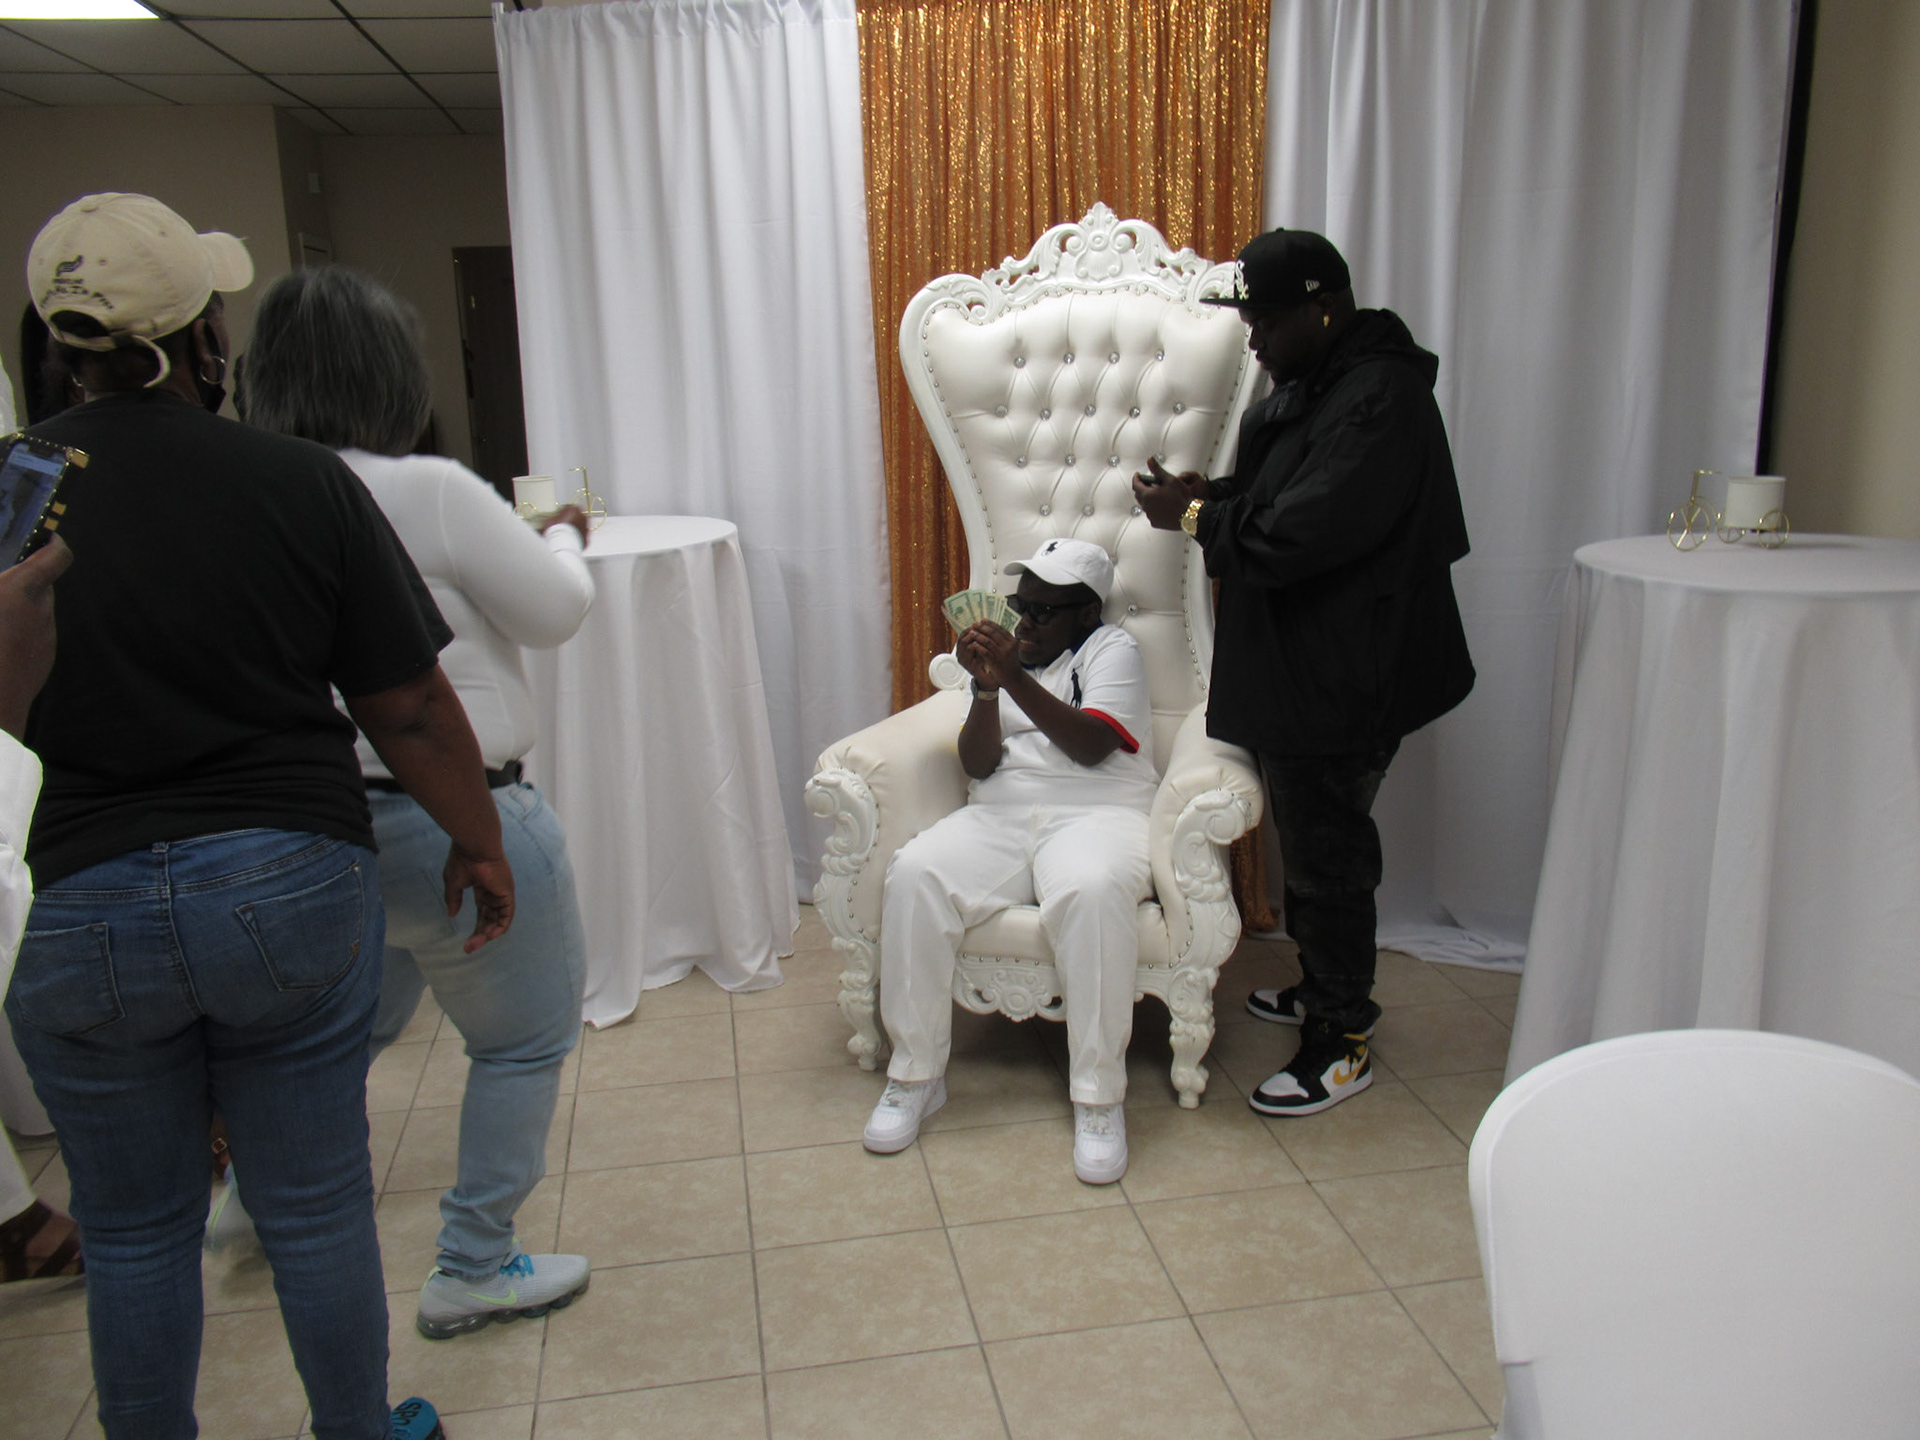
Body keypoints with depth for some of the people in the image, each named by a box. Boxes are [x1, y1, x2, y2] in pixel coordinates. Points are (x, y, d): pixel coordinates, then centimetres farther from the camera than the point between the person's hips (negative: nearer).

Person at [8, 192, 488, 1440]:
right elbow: (411, 708, -7)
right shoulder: (302, 482, -9)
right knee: (317, 1208, 15)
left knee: (136, 1231, 19)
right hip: (294, 888, 0)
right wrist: (480, 844, 7)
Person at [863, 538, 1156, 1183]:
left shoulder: (1112, 648, 9)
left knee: (1092, 890, -38)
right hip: (999, 815, 4)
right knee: (914, 875, -26)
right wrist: (985, 687, -9)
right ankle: (916, 1073, -14)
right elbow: (978, 764, 7)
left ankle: (1099, 1094, -25)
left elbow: (1092, 747, -9)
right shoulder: (1004, 654, 20)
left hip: (1095, 813, -3)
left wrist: (1015, 679, -16)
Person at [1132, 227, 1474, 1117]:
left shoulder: (1379, 400, -23)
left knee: (1329, 851, 1)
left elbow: (1299, 536, -29)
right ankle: (1327, 987, 39)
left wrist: (1192, 517, -16)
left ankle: (1342, 1042, 16)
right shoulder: (1310, 382, 10)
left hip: (1341, 678, -10)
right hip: (1294, 666, 10)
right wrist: (1206, 495, 0)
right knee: (1308, 837, 21)